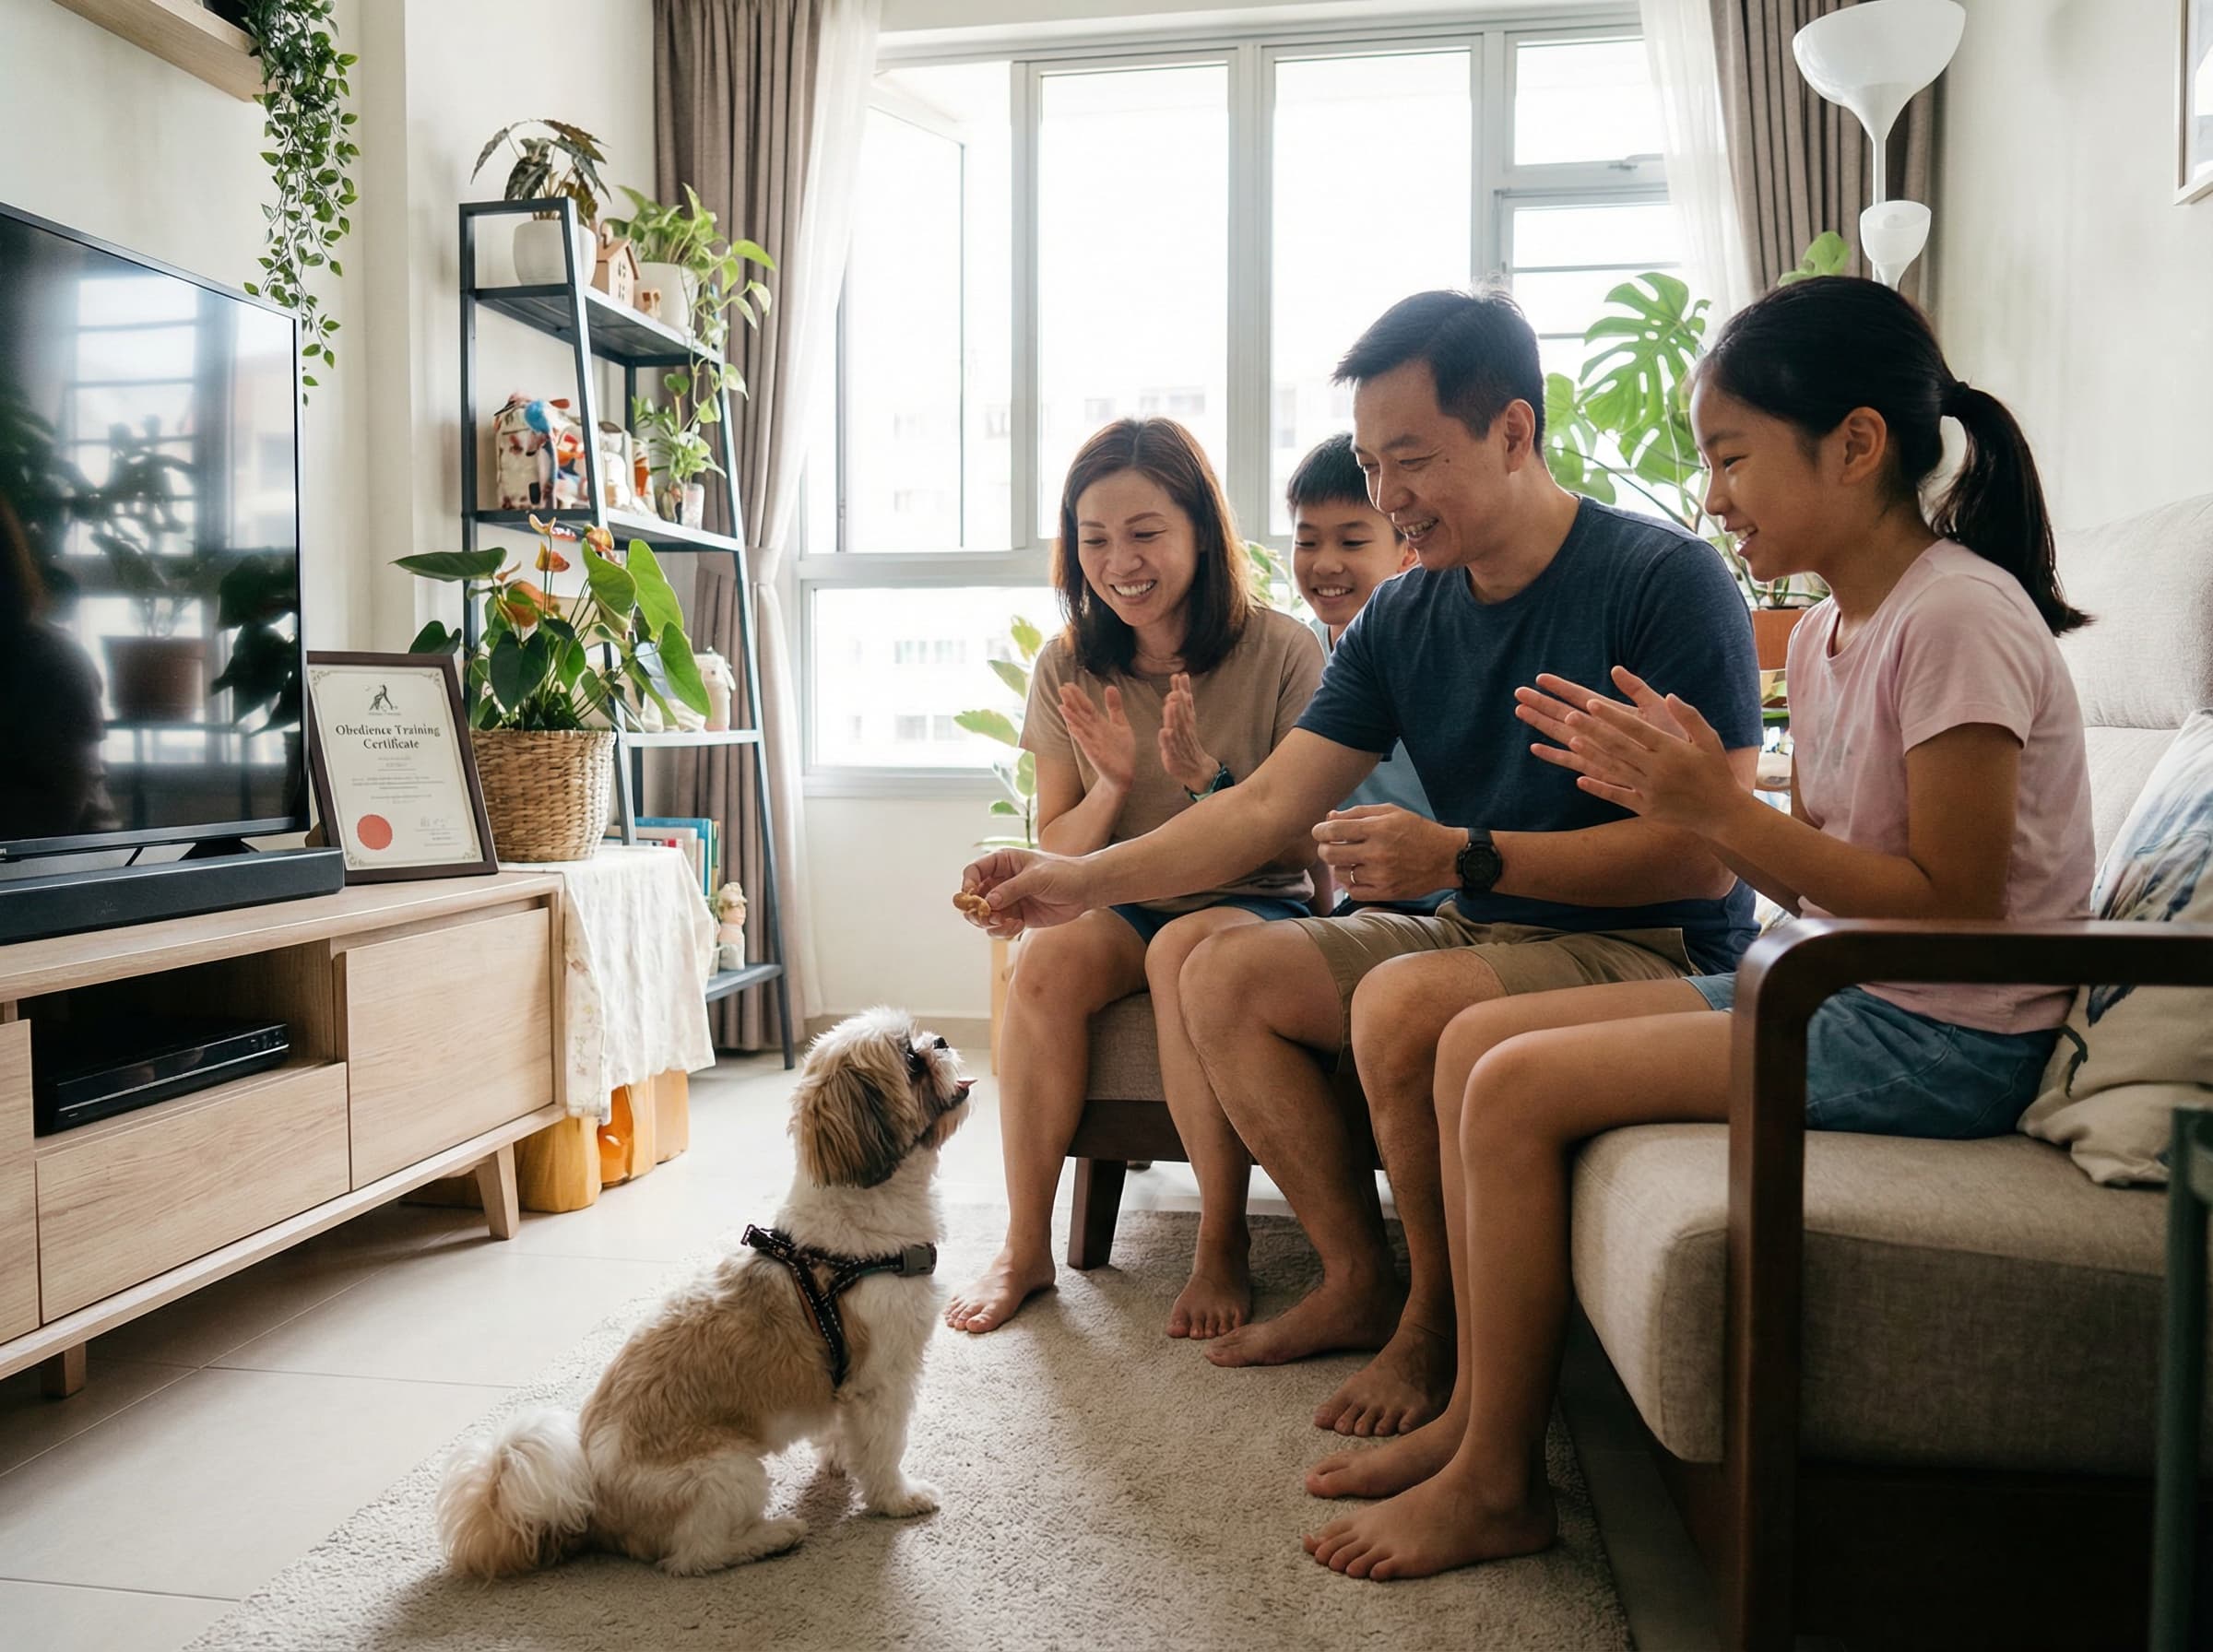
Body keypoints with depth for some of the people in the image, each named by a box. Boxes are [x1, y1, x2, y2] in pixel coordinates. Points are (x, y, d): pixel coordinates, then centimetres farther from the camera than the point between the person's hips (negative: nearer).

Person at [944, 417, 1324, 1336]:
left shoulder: (1280, 652, -8)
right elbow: (1057, 855, 6)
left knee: (1186, 947, -35)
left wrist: (1205, 775, -24)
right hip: (1119, 909, 3)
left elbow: (1304, 844, -7)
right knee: (1044, 964, -28)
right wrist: (1112, 785, -15)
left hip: (1257, 906, -3)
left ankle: (1222, 1244, -19)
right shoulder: (1069, 669, 2)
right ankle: (1025, 1249, -12)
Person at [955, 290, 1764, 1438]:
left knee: (1407, 1000, -32)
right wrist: (1083, 880, -11)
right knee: (1223, 974, -3)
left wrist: (1465, 857, -26)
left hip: (1654, 953, -7)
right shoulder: (1401, 621, 5)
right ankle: (1359, 1281, 6)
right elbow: (1266, 805, 1)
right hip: (1476, 934, 7)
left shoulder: (1665, 580, -15)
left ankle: (1440, 1323, -7)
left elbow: (1708, 848, -21)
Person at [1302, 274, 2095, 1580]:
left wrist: (1721, 811, -22)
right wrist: (1677, 789, -3)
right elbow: (1826, 877, 10)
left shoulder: (1959, 617, -17)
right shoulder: (1827, 631, 10)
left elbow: (1952, 905, -21)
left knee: (1518, 1086, -19)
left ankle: (1499, 1483, -2)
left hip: (1946, 1035, -9)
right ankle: (1478, 1410, 9)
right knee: (1474, 1039, 2)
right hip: (1840, 990, 9)